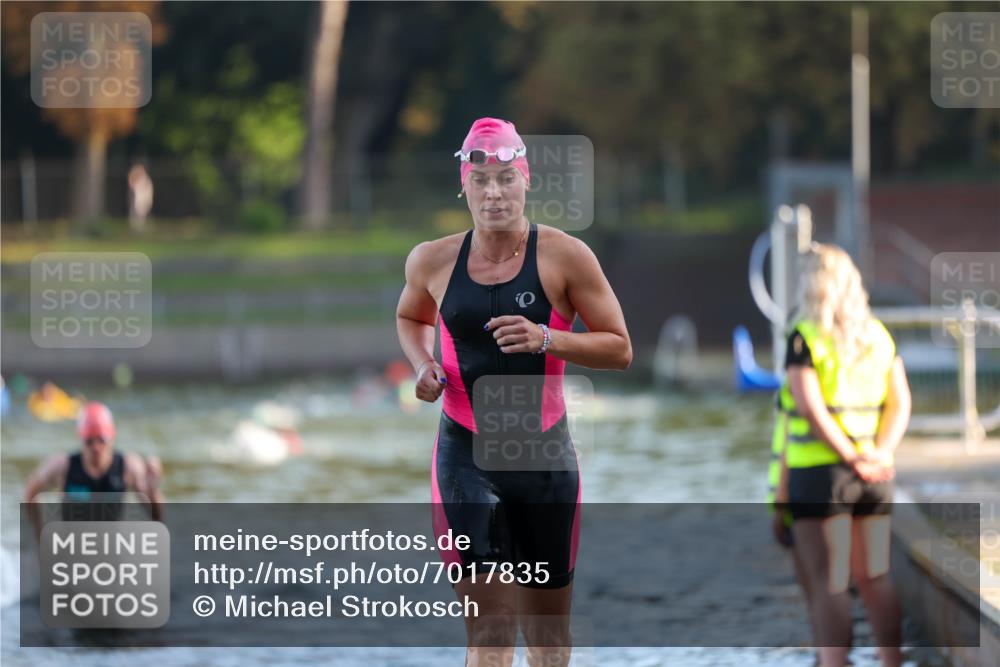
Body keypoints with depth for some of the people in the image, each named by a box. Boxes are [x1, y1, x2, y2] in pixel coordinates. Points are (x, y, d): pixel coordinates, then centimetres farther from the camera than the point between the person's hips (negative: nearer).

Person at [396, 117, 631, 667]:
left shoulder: (565, 257, -6)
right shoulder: (433, 261, 1)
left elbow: (620, 349, -4)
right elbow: (409, 317, 23)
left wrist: (546, 339, -20)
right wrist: (422, 363, 1)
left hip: (544, 455, 0)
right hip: (465, 454, 0)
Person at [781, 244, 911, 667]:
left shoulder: (804, 338, -8)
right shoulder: (880, 336, 10)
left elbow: (811, 407, -17)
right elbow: (900, 402, 5)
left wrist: (852, 458, -14)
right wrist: (880, 455, -5)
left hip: (819, 472, -5)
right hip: (875, 474, 5)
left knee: (828, 584, -3)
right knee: (874, 579, 14)